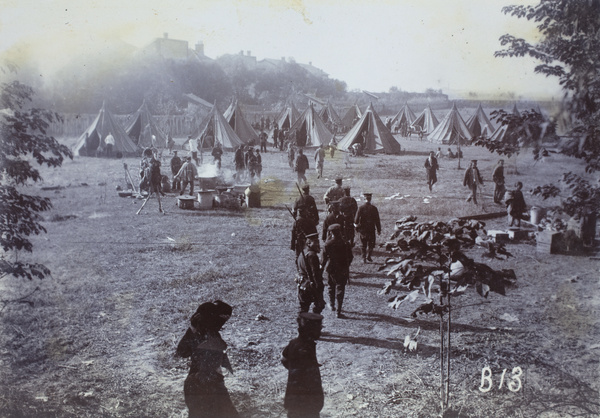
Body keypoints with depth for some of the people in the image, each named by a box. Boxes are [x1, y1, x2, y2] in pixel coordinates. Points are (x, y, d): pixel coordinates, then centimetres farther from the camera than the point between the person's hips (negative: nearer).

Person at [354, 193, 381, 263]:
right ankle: (368, 256, -3)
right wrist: (379, 230, 4)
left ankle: (364, 258, 8)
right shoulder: (374, 208, -6)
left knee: (363, 244, 11)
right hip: (371, 229, -1)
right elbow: (377, 220, -3)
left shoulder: (361, 208, -6)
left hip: (362, 229, 1)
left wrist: (356, 224, 11)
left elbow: (356, 219, -8)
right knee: (371, 243, 12)